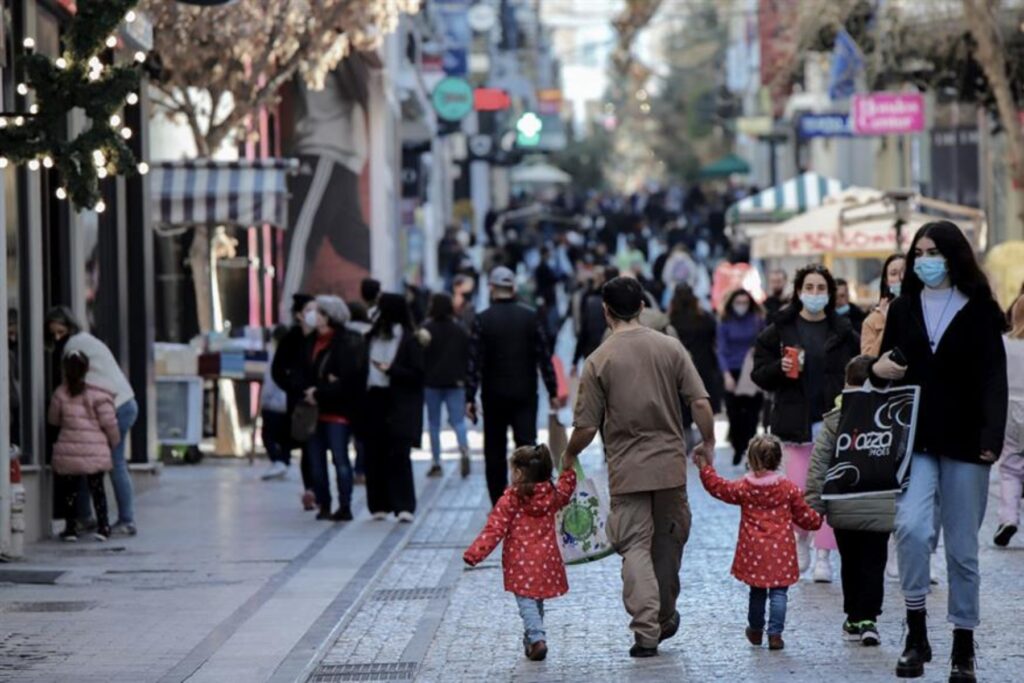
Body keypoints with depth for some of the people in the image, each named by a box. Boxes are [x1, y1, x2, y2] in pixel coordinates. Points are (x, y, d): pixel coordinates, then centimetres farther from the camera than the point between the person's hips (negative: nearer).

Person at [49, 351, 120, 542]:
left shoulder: (61, 393, 0)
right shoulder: (99, 394, -8)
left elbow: (53, 419, 12)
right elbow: (109, 422, -7)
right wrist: (114, 441, 11)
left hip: (68, 451, 2)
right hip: (94, 452, -2)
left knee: (70, 489, 11)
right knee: (97, 487, 8)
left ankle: (70, 527, 10)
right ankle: (102, 526, 6)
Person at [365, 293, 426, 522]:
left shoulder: (409, 340, -4)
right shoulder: (372, 337, 11)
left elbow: (418, 374, -8)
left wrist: (391, 370, -15)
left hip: (400, 406, -5)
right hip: (375, 400, 5)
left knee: (398, 454, -10)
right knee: (374, 455, 5)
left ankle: (404, 506, -10)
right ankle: (379, 505, 12)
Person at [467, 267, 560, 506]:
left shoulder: (483, 320, -7)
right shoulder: (531, 317, -1)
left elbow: (475, 361, -9)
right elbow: (544, 357, 0)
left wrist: (470, 398, -7)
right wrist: (553, 391, 6)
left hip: (494, 396, -1)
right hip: (525, 395, 1)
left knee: (495, 451, 9)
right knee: (527, 445, -1)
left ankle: (499, 504, 11)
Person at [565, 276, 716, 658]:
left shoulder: (599, 361, -7)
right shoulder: (670, 348, -1)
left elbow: (586, 428, -7)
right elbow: (700, 403, -5)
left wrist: (570, 455, 12)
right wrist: (708, 443, 10)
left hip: (626, 470, -2)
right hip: (670, 465, 3)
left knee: (635, 547, -1)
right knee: (669, 541, 17)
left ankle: (647, 632, -11)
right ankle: (664, 618, 30)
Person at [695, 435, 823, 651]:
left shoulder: (743, 488, -4)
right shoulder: (789, 489, -5)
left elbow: (719, 487, 10)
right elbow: (804, 517, 4)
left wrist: (706, 468, 22)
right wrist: (818, 519, 25)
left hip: (754, 552, 2)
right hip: (780, 553, -2)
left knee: (757, 592, 18)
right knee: (778, 593, 0)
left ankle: (756, 631, 32)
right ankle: (775, 634, -8)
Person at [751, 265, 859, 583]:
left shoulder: (843, 332, 6)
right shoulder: (780, 330, 4)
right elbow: (759, 373, 4)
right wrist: (780, 368, -15)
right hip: (796, 422, 0)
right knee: (797, 491, 0)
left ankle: (823, 555, 4)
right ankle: (801, 540, 26)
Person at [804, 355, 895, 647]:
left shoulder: (835, 418, -2)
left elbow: (818, 464, -4)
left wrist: (813, 504, 0)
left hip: (843, 508, 0)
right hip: (882, 508, 0)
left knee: (850, 563, 14)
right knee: (873, 563, 3)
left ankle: (854, 618, 20)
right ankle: (868, 618, -8)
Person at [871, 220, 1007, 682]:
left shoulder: (979, 311, -1)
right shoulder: (902, 310, 10)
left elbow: (993, 379, -7)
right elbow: (885, 364, 21)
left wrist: (991, 435, -20)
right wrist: (879, 368, -4)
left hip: (963, 441, -2)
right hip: (915, 440, 2)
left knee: (962, 548, 5)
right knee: (911, 526, -20)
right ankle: (916, 634, -8)